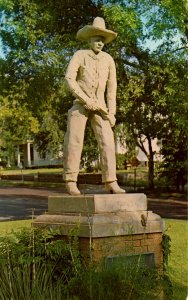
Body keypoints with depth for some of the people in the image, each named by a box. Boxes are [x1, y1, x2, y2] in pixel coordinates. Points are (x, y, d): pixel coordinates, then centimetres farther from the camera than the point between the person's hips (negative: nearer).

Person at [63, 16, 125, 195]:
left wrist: (111, 112, -2)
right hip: (80, 104, -3)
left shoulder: (108, 60, 5)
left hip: (99, 106, 3)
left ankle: (110, 183, -12)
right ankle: (71, 182, 3)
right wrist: (86, 99, -21)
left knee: (107, 141, -10)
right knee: (74, 142, -6)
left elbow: (111, 87, 5)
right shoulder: (79, 55, -5)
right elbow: (69, 79, -14)